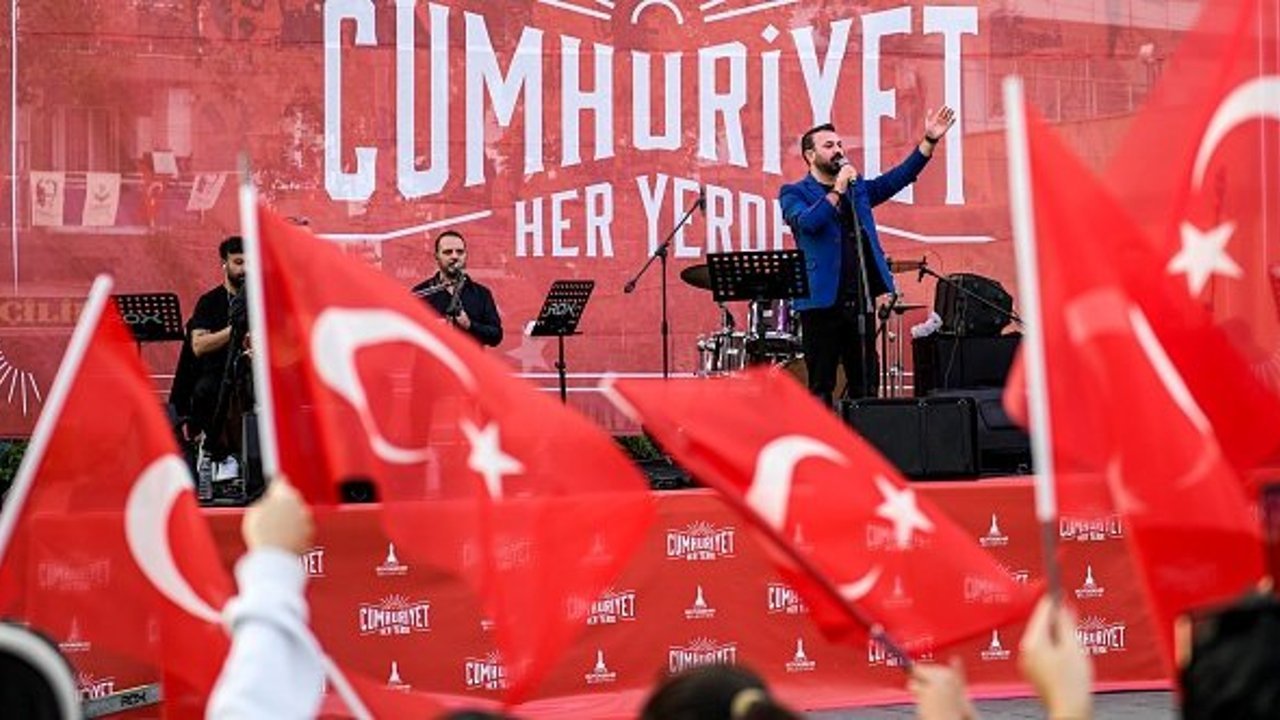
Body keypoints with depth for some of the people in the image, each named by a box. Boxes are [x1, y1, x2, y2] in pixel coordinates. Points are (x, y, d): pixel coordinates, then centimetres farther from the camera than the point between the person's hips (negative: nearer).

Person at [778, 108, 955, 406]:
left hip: (860, 301, 5)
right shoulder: (794, 193, 1)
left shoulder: (858, 188, 17)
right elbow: (807, 222, -17)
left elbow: (897, 178, 8)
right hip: (822, 301, -5)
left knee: (865, 387, 6)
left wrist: (929, 141, -1)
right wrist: (837, 191, -18)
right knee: (821, 387, -1)